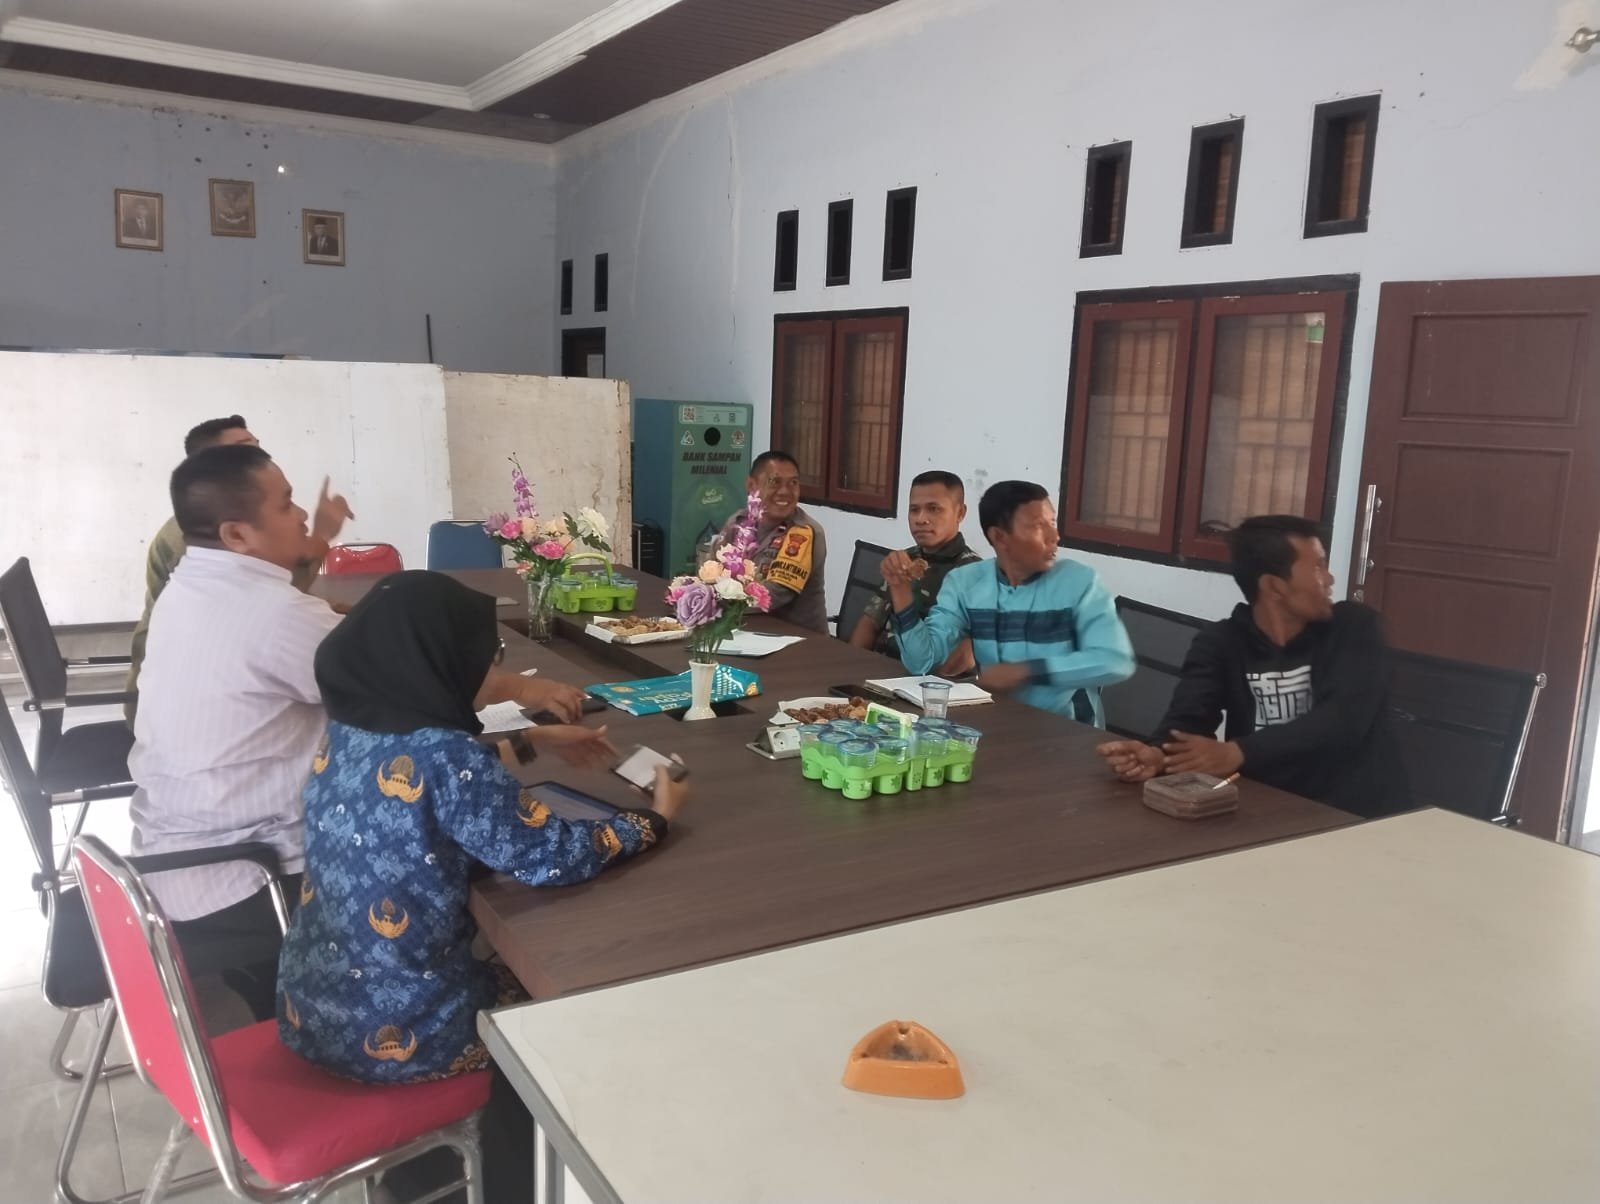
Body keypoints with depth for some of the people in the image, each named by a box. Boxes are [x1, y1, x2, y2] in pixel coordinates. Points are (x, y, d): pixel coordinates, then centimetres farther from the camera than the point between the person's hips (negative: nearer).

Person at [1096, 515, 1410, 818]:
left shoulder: (1354, 627, -1)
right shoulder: (1220, 642, 3)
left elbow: (1343, 718, -17)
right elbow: (1188, 718, -12)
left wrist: (1237, 753, -30)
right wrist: (1158, 753, -37)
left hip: (1361, 815, -2)